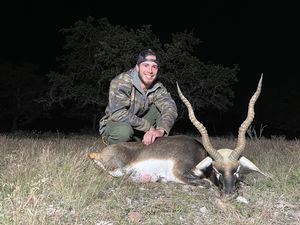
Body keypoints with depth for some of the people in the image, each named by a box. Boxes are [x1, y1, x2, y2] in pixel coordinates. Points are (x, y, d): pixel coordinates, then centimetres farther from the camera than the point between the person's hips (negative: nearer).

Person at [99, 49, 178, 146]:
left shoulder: (158, 87, -6)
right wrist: (148, 127, -33)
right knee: (124, 130, -39)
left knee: (160, 107, -13)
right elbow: (118, 113, -34)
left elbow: (170, 107, -22)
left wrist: (160, 130, -43)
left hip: (138, 129, 5)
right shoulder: (121, 82, -23)